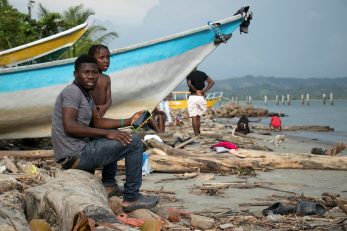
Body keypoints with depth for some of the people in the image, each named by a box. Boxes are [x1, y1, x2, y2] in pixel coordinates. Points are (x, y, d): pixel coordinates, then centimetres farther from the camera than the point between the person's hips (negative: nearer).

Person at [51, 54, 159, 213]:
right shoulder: (73, 92, -15)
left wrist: (129, 121, 10)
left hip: (76, 152, 10)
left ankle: (108, 184, 26)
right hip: (75, 156, -10)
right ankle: (131, 198, -3)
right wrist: (106, 133, -22)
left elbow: (97, 122, 20)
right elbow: (69, 127, -26)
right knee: (134, 142, -8)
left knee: (114, 137, 31)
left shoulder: (86, 94, 15)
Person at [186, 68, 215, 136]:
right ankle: (198, 134, 15)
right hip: (201, 97, 5)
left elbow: (189, 83, -22)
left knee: (194, 117, -3)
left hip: (193, 97, -5)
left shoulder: (189, 75, -4)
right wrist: (204, 91, 0)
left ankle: (196, 135, -6)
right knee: (198, 117, 14)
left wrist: (196, 90, -9)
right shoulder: (202, 74, 10)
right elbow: (212, 82, 5)